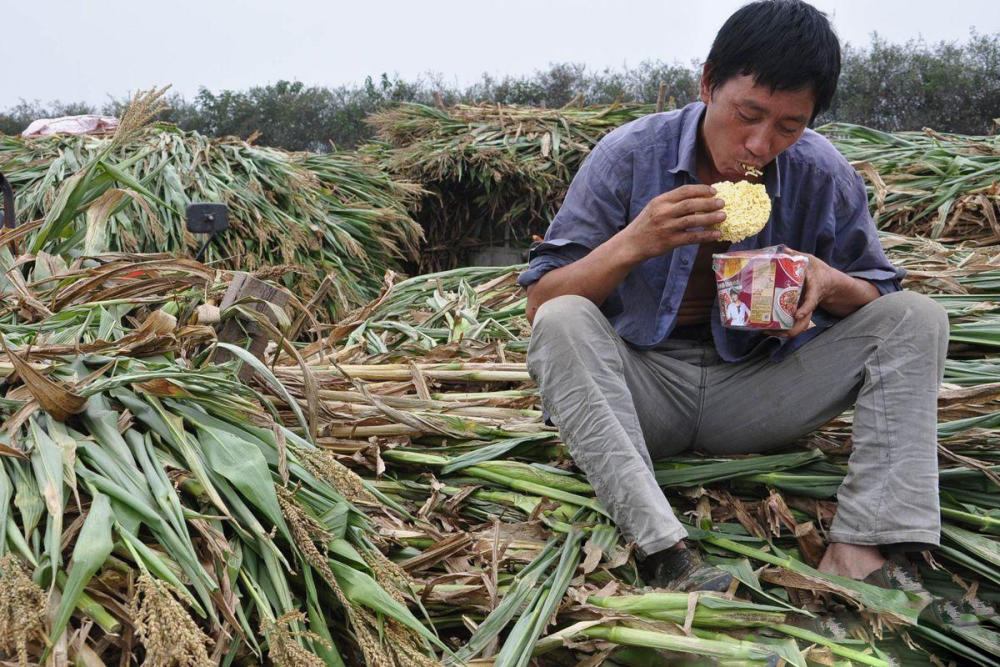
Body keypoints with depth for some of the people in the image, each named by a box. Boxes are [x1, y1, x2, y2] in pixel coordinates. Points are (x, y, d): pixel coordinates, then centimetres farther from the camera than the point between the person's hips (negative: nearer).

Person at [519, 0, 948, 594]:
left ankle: (858, 550, -26)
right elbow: (539, 304, -13)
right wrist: (632, 244, -30)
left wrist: (831, 285, -18)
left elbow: (882, 300, 6)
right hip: (642, 388, -2)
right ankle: (666, 552, -40)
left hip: (753, 391, 3)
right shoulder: (630, 155, -12)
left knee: (918, 318, -11)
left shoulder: (824, 175, -5)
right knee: (563, 323, -31)